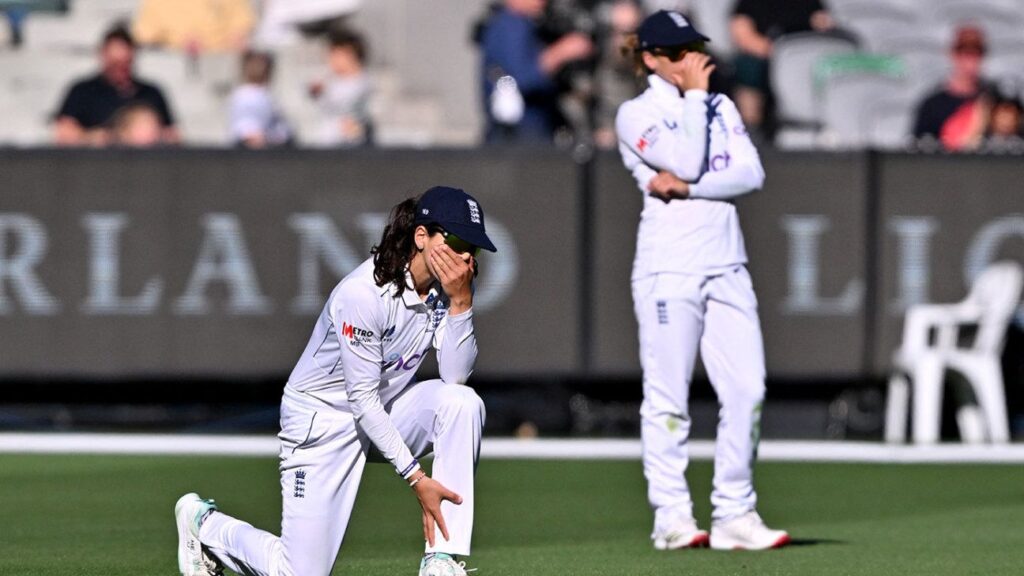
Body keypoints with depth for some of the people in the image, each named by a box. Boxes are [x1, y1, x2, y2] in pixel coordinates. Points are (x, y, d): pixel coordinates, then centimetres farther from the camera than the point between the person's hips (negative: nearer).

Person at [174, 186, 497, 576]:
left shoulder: (449, 284, -10)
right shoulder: (363, 293, -29)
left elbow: (456, 375, -18)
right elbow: (362, 399, -27)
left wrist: (461, 302, -31)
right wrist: (416, 477, -29)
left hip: (387, 412, 6)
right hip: (323, 419, -6)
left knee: (463, 402, -26)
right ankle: (203, 522, 23)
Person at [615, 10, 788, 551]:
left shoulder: (721, 107, 17)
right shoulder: (635, 115, 1)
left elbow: (751, 173, 2)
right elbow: (688, 161, -14)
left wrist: (685, 187, -10)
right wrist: (693, 95, -4)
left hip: (727, 265, 5)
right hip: (669, 267, -5)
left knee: (746, 391, -2)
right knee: (668, 399, -6)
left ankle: (734, 515, 3)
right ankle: (671, 517, -2)